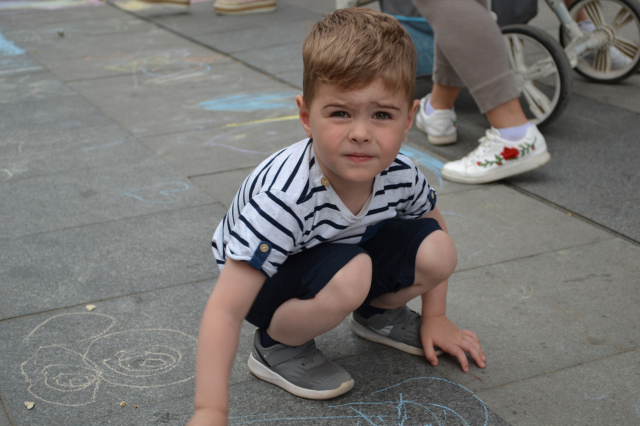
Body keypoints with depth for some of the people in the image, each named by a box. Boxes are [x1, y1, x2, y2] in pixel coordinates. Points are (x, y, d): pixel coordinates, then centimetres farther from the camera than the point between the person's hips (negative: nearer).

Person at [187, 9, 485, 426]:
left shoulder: (400, 176, -20)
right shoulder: (283, 198, -38)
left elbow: (434, 223, 5)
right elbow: (225, 311, -39)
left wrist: (435, 317, 9)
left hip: (346, 252, 6)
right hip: (267, 282, -6)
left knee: (437, 251, -15)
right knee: (349, 275, -35)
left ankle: (377, 312, 16)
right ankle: (277, 345, -7)